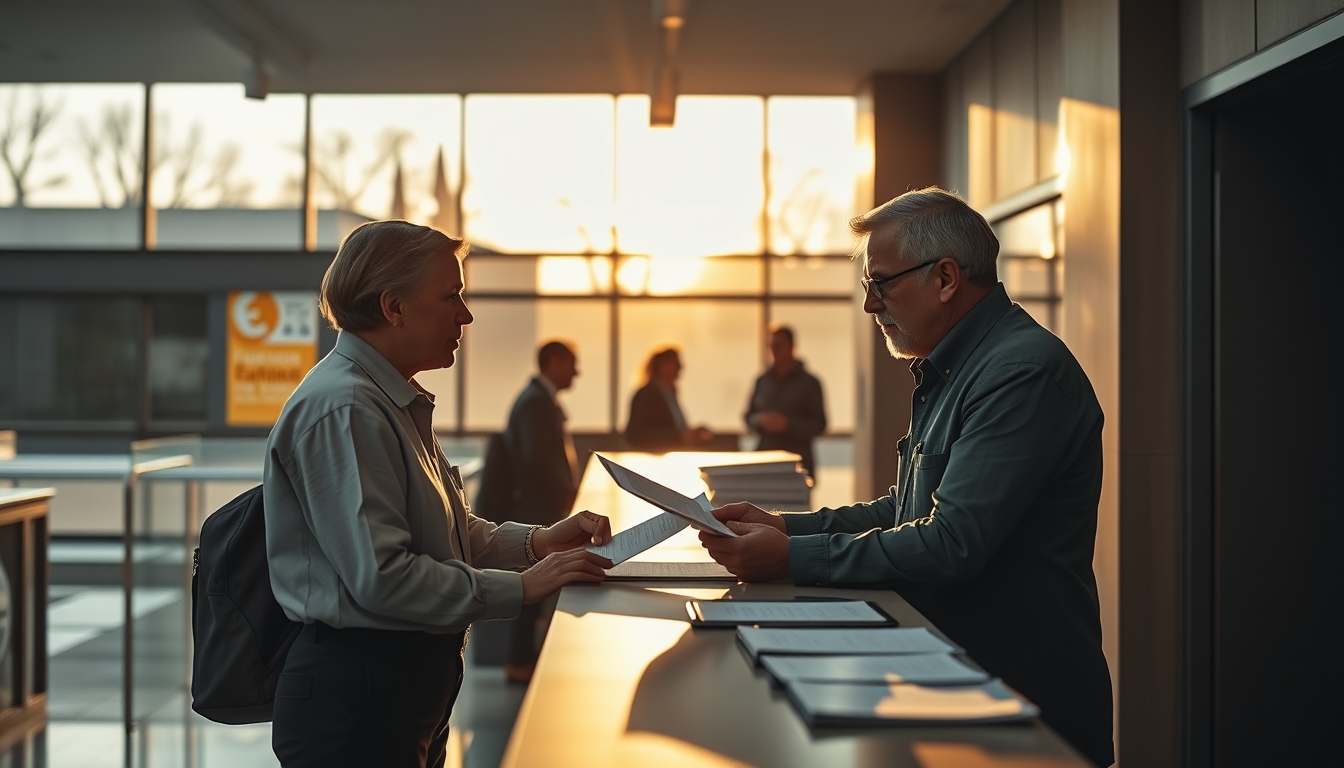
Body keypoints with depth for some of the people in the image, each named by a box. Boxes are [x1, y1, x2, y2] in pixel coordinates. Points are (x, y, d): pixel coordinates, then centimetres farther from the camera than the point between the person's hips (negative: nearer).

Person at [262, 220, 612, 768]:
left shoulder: (397, 404, 14)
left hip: (414, 688, 10)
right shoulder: (342, 410, -19)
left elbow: (451, 533, 18)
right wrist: (522, 588, -20)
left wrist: (538, 541, 1)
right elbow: (380, 575, -26)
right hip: (357, 695, -10)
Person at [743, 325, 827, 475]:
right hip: (764, 457, 3)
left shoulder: (809, 383, 2)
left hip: (798, 459, -3)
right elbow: (748, 417, 17)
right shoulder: (762, 381, 13)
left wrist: (787, 424, -14)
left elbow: (819, 424, -2)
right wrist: (760, 421, -6)